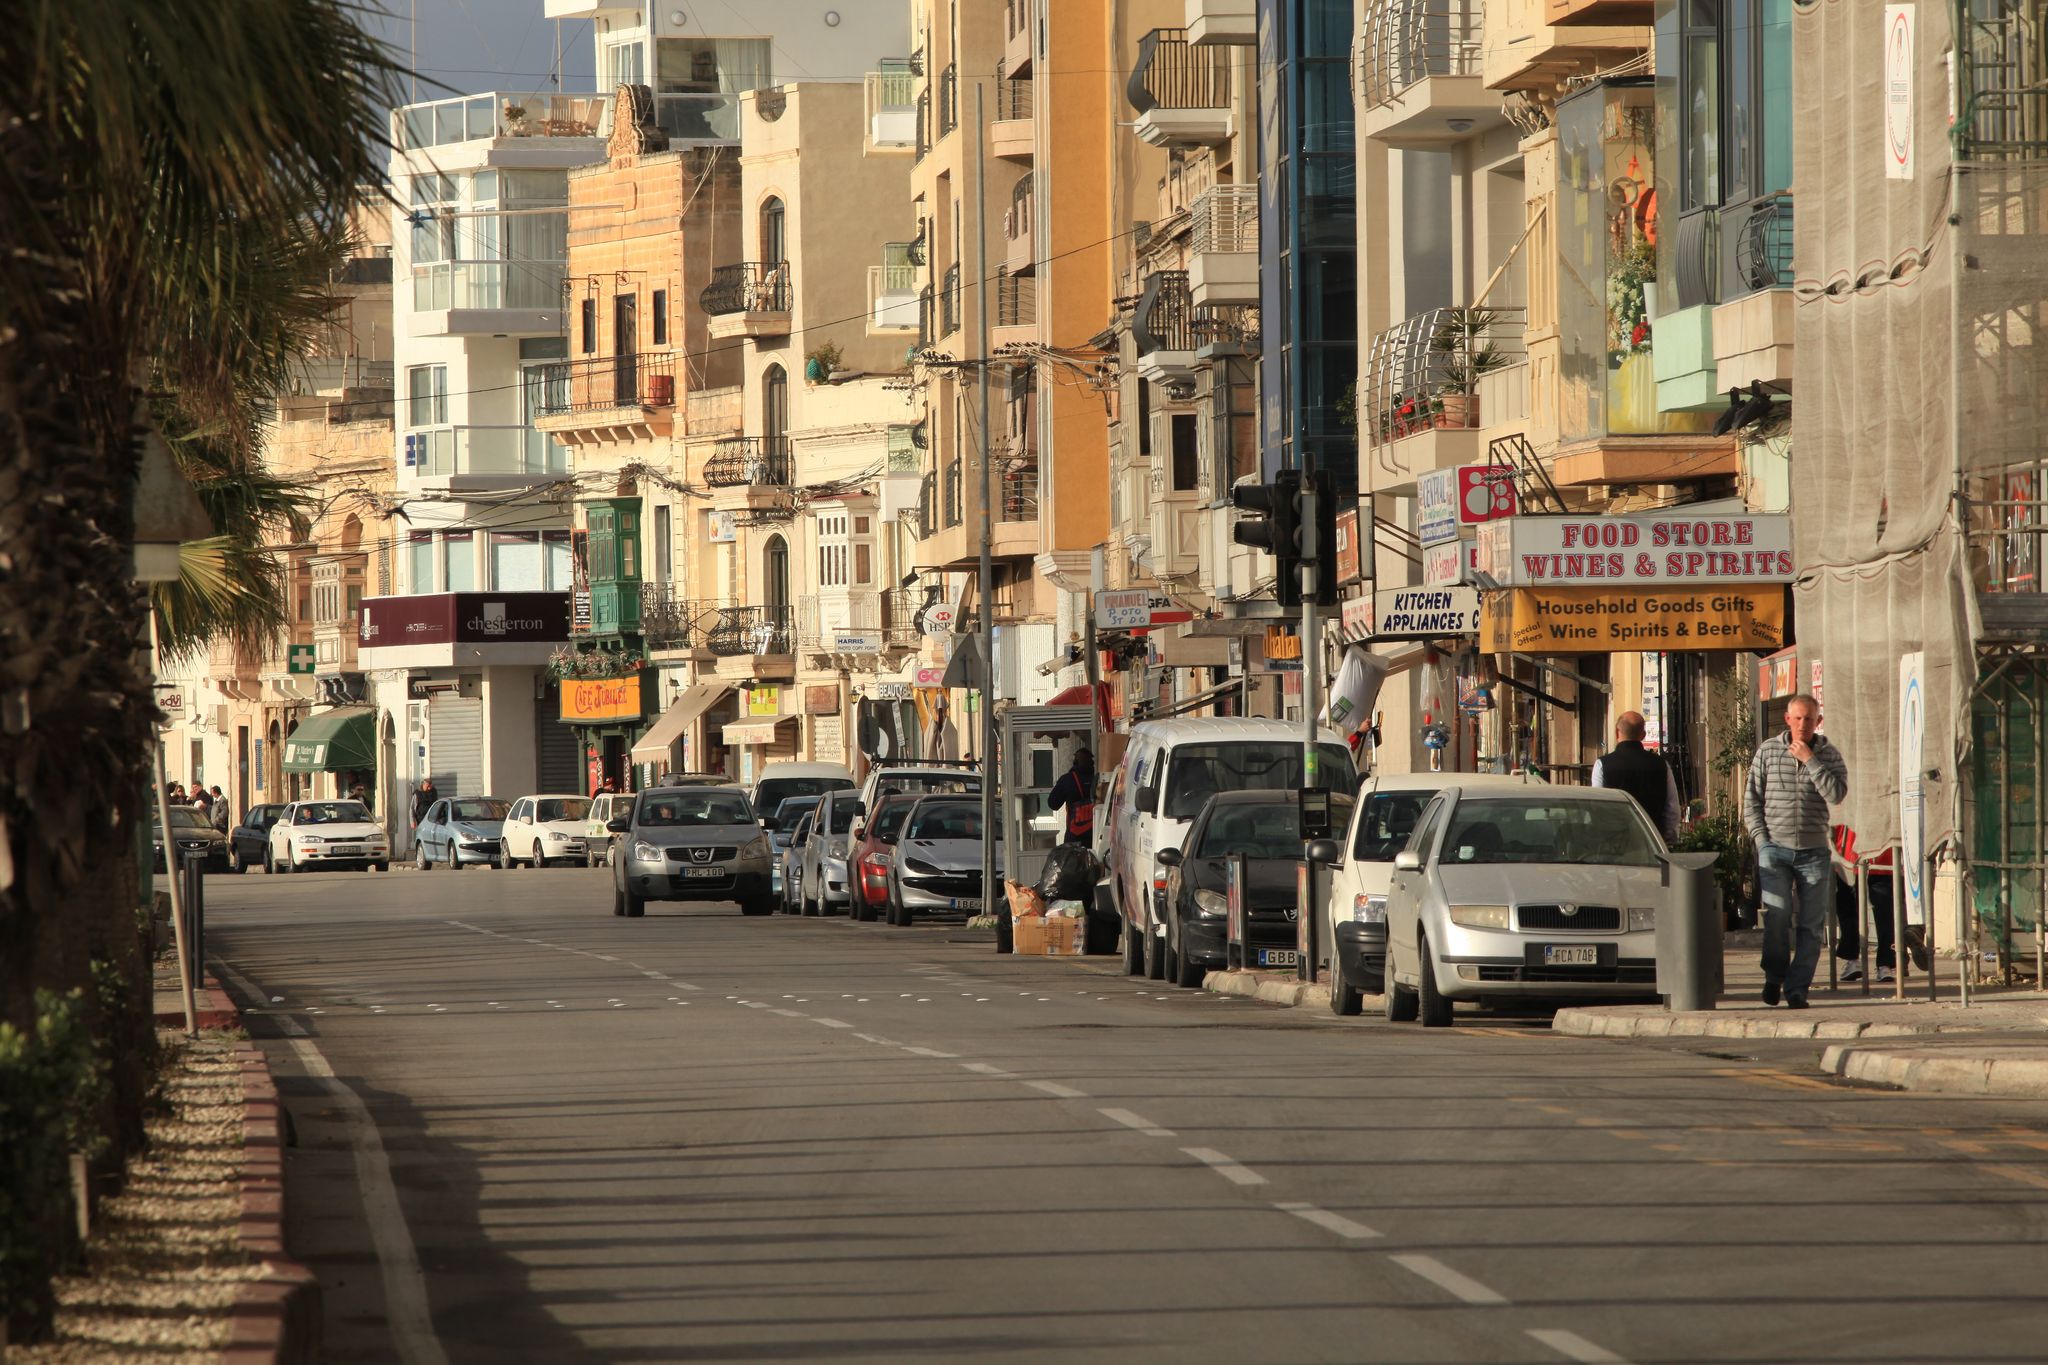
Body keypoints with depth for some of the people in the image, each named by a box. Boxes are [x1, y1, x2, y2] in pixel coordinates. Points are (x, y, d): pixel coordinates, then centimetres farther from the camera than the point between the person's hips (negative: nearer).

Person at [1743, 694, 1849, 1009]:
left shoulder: (1829, 755, 4)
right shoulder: (1768, 751, 5)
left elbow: (1836, 794, -13)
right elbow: (1752, 798, 8)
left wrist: (1809, 760, -14)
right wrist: (1761, 838, -1)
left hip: (1813, 850, 1)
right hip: (1775, 847, -1)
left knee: (1811, 923, -2)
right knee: (1777, 913, -15)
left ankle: (1797, 988, 4)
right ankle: (1774, 977, 3)